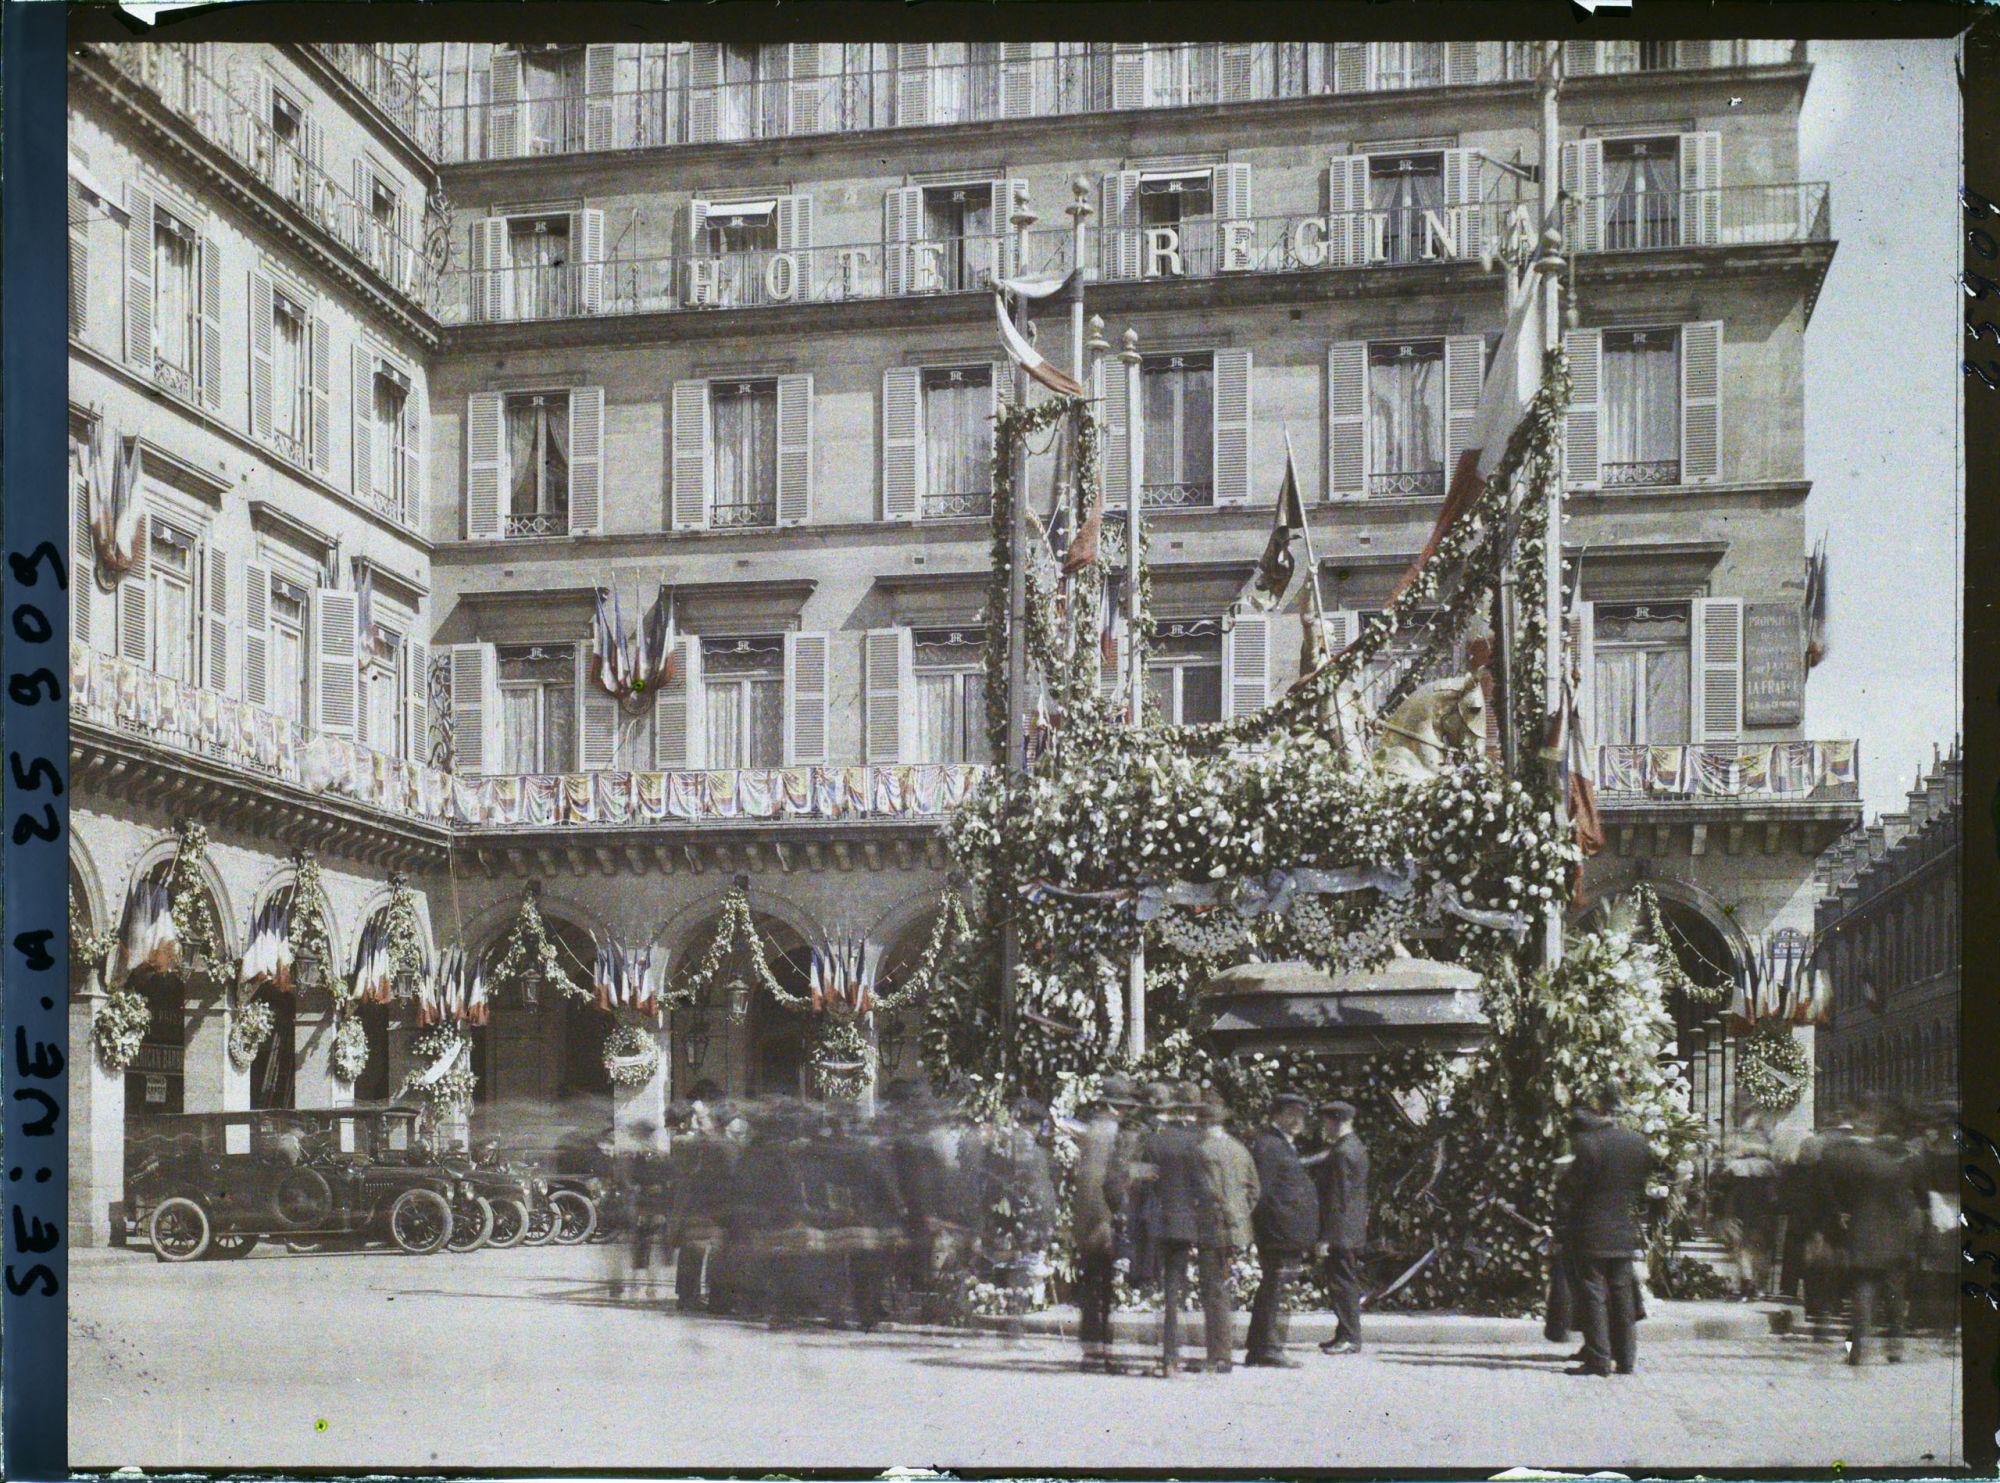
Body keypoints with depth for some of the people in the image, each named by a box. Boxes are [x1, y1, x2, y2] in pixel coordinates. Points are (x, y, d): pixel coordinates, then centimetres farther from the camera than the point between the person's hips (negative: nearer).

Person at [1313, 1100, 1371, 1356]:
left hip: (1341, 1232, -10)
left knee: (1343, 1284, -5)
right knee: (1347, 1282, 15)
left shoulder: (1342, 1153, -18)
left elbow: (1337, 1199, -20)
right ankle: (1346, 1334, 21)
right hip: (1354, 1232, 10)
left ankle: (1350, 1338, -3)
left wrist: (1325, 1237, -19)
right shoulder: (1357, 1147, 13)